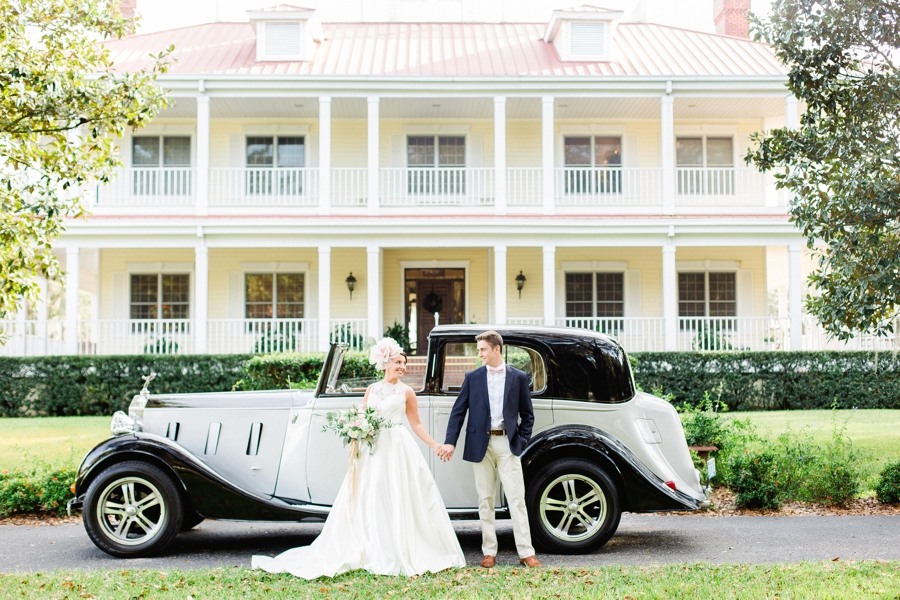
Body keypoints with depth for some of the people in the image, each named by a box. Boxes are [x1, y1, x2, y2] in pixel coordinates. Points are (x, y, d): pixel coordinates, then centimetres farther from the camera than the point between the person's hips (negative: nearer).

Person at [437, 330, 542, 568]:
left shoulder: (518, 377, 5)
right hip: (481, 445, 1)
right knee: (485, 499, 5)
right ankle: (489, 552, 12)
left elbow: (527, 414, 10)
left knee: (516, 498, -3)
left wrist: (522, 441, -1)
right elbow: (458, 412, 5)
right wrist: (450, 442, -5)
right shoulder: (472, 377, 7)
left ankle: (526, 552, 0)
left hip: (508, 444, -1)